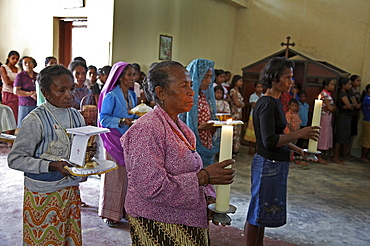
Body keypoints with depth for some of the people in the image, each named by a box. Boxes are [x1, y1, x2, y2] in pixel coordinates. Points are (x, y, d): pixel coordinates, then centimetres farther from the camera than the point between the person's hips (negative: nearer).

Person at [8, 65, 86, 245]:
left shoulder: (77, 116, 3)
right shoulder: (36, 120, -16)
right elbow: (15, 159, -17)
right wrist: (51, 166, -27)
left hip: (71, 189, 5)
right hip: (43, 194, -5)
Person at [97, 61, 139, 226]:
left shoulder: (132, 95, 12)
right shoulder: (111, 95, -10)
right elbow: (103, 118, -13)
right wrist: (122, 121, -24)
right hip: (114, 140, -6)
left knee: (127, 175, 9)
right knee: (113, 176, -1)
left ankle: (124, 209, 22)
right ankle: (109, 213, 11)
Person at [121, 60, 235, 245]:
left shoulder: (179, 126, 8)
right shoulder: (147, 129, -20)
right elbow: (152, 187, -27)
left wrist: (208, 199, 3)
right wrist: (204, 177, -24)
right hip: (159, 228, -8)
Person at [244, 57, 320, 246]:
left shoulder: (275, 102, 11)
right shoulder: (267, 104, -18)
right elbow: (269, 141, -24)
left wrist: (296, 149, 13)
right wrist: (299, 134, -18)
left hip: (276, 164, 10)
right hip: (268, 165, -10)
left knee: (262, 212, 20)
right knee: (258, 212, 4)